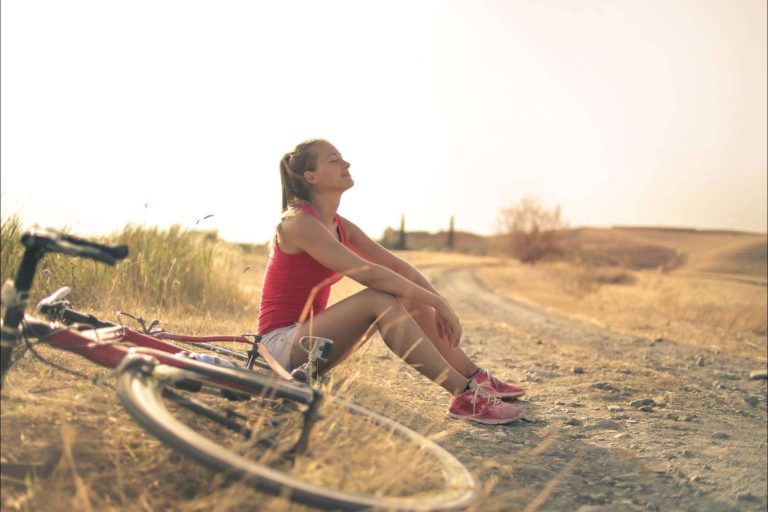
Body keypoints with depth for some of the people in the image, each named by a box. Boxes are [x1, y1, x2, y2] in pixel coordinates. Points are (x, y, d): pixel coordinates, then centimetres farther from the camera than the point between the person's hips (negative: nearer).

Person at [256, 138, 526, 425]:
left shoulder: (340, 226, 8)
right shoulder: (298, 223, -19)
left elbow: (397, 266, 4)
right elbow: (368, 273, -28)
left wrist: (440, 304, -9)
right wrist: (437, 302, -24)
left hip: (307, 333, 9)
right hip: (281, 345, -9)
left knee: (411, 299, -3)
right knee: (379, 298, -28)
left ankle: (476, 378, 0)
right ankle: (463, 396, -29)